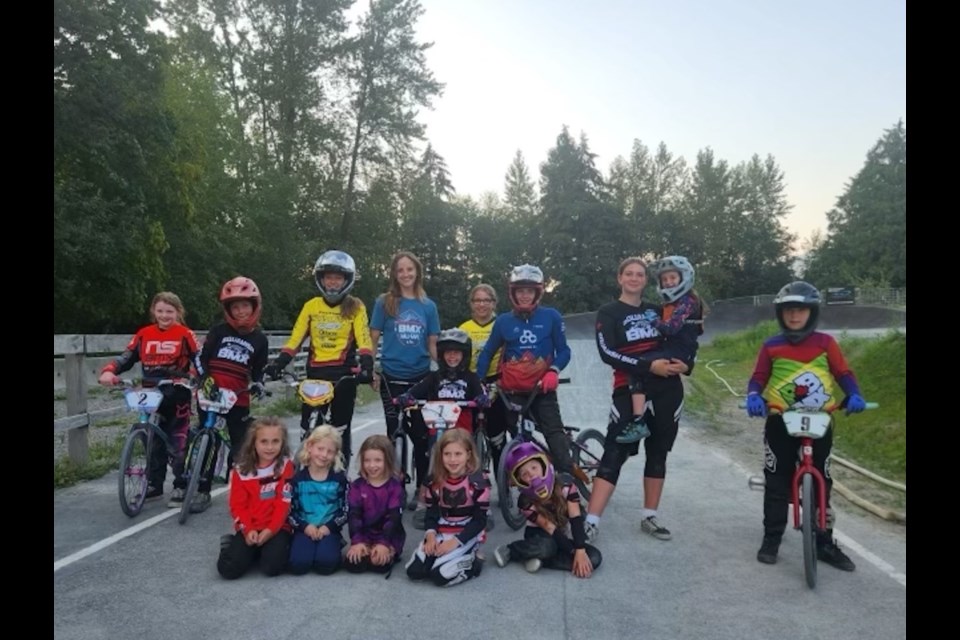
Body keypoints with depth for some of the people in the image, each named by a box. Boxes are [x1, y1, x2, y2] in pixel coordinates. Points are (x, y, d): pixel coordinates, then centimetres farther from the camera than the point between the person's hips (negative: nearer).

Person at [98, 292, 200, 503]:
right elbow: (127, 357, 3)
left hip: (177, 395, -4)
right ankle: (154, 485, 27)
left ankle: (181, 487, 13)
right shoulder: (144, 334, 5)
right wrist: (109, 371, -15)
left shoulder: (185, 334, -5)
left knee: (177, 443, 0)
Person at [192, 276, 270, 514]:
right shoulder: (219, 331, 2)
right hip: (210, 394, -1)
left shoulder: (259, 339, 6)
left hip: (238, 400, 1)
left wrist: (258, 385, -6)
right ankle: (202, 490, 12)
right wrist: (206, 378, -15)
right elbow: (200, 357, 0)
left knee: (240, 445, 2)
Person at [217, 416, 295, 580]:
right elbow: (238, 505, 1)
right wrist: (248, 530, -14)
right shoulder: (241, 470, 2)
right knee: (229, 569, -17)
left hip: (276, 528, -2)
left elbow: (284, 503, -7)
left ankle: (269, 546, 9)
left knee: (273, 566, -25)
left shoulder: (286, 466, -4)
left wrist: (271, 530, -17)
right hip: (249, 529, 2)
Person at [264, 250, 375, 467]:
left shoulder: (355, 307, 1)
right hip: (316, 371, 3)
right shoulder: (311, 306, 9)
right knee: (308, 428, 4)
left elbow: (364, 341, -8)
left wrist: (367, 368, -24)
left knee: (340, 428, 4)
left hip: (343, 373, -2)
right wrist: (278, 364, -8)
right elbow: (295, 340, 5)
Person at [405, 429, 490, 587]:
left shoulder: (478, 482, -13)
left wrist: (455, 541, -21)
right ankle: (442, 556, 12)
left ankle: (471, 561, 3)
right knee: (414, 571, -13)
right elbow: (431, 512, 5)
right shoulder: (434, 481, 0)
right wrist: (431, 535, -15)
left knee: (440, 575, -24)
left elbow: (480, 520, -12)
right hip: (440, 533, 5)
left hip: (467, 536, -5)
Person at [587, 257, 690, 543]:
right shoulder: (609, 313, 1)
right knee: (613, 455, -10)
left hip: (667, 391, 5)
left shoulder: (657, 310, 15)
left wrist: (686, 365, -4)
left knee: (657, 454, 10)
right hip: (629, 390, -4)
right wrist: (648, 366, -21)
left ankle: (649, 517, 23)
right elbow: (607, 352, -13)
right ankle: (591, 522, -11)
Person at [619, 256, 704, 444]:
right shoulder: (670, 303, 23)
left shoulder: (687, 301, -7)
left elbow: (671, 328, -20)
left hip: (678, 352, -10)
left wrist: (653, 320, -10)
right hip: (668, 349, 10)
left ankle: (638, 423, -30)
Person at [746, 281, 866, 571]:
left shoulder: (825, 342, 1)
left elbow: (844, 373, 0)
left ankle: (824, 542, 20)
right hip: (780, 422, -1)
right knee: (777, 481, 3)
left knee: (820, 481, 8)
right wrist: (754, 397, -19)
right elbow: (758, 378, 1)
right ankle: (771, 538, 14)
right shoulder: (771, 346, 0)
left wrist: (854, 395, -19)